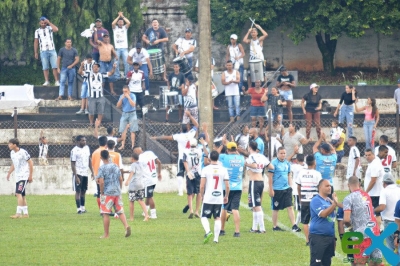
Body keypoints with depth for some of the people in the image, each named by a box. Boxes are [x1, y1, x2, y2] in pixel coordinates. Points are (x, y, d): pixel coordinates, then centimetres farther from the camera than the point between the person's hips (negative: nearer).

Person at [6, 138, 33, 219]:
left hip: (24, 176, -9)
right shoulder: (12, 153, 9)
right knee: (22, 195, 10)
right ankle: (25, 213, 16)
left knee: (18, 193, -18)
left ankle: (18, 213, -21)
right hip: (17, 176, 9)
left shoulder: (23, 152, -15)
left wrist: (30, 176, -11)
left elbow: (30, 163, -10)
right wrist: (9, 173, 13)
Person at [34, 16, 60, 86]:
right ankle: (46, 81, 0)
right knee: (45, 68, -2)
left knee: (55, 67, -6)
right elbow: (36, 42, 10)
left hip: (52, 50, -1)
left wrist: (49, 22, -9)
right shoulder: (37, 31, 10)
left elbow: (56, 29, -13)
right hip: (43, 51, 1)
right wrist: (35, 52, 5)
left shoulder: (49, 28, 8)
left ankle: (57, 81, -6)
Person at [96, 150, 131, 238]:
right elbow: (121, 179, 9)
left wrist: (102, 192, -4)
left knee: (105, 214, 2)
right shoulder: (115, 166, 6)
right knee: (120, 212, 9)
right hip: (117, 192, 5)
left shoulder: (102, 168, -10)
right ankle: (126, 226, -14)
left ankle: (106, 234, 5)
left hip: (107, 193, -5)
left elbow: (101, 182, -16)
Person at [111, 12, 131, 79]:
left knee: (126, 62, -7)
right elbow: (113, 24, -11)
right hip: (117, 48, 0)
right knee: (116, 63, -2)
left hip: (124, 48, 0)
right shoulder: (115, 28, 9)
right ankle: (117, 75, 6)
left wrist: (122, 16, -1)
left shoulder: (125, 28, 12)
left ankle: (126, 75, 1)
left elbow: (129, 23, -5)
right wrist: (119, 16, -4)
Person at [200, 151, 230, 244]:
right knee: (217, 218, 12)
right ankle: (216, 238, 8)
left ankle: (208, 232, -21)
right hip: (219, 198, 3)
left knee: (204, 217, 4)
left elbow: (202, 185, -9)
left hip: (208, 198, -3)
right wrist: (226, 196, 16)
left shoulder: (206, 169, -6)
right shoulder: (223, 170, 0)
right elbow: (227, 186, 1)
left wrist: (202, 195, 7)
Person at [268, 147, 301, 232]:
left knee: (290, 207, -3)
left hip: (286, 189, 5)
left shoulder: (287, 163, 10)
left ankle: (294, 226, -5)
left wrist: (290, 186, 10)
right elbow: (270, 177, -8)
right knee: (275, 209, 5)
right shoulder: (274, 163, -8)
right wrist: (271, 189, -11)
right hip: (276, 190, -5)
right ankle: (275, 226, 17)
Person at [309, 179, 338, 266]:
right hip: (318, 236, -8)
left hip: (329, 236, 8)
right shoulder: (316, 201, -9)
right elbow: (323, 214, -24)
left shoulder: (329, 201, 13)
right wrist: (334, 204, -29)